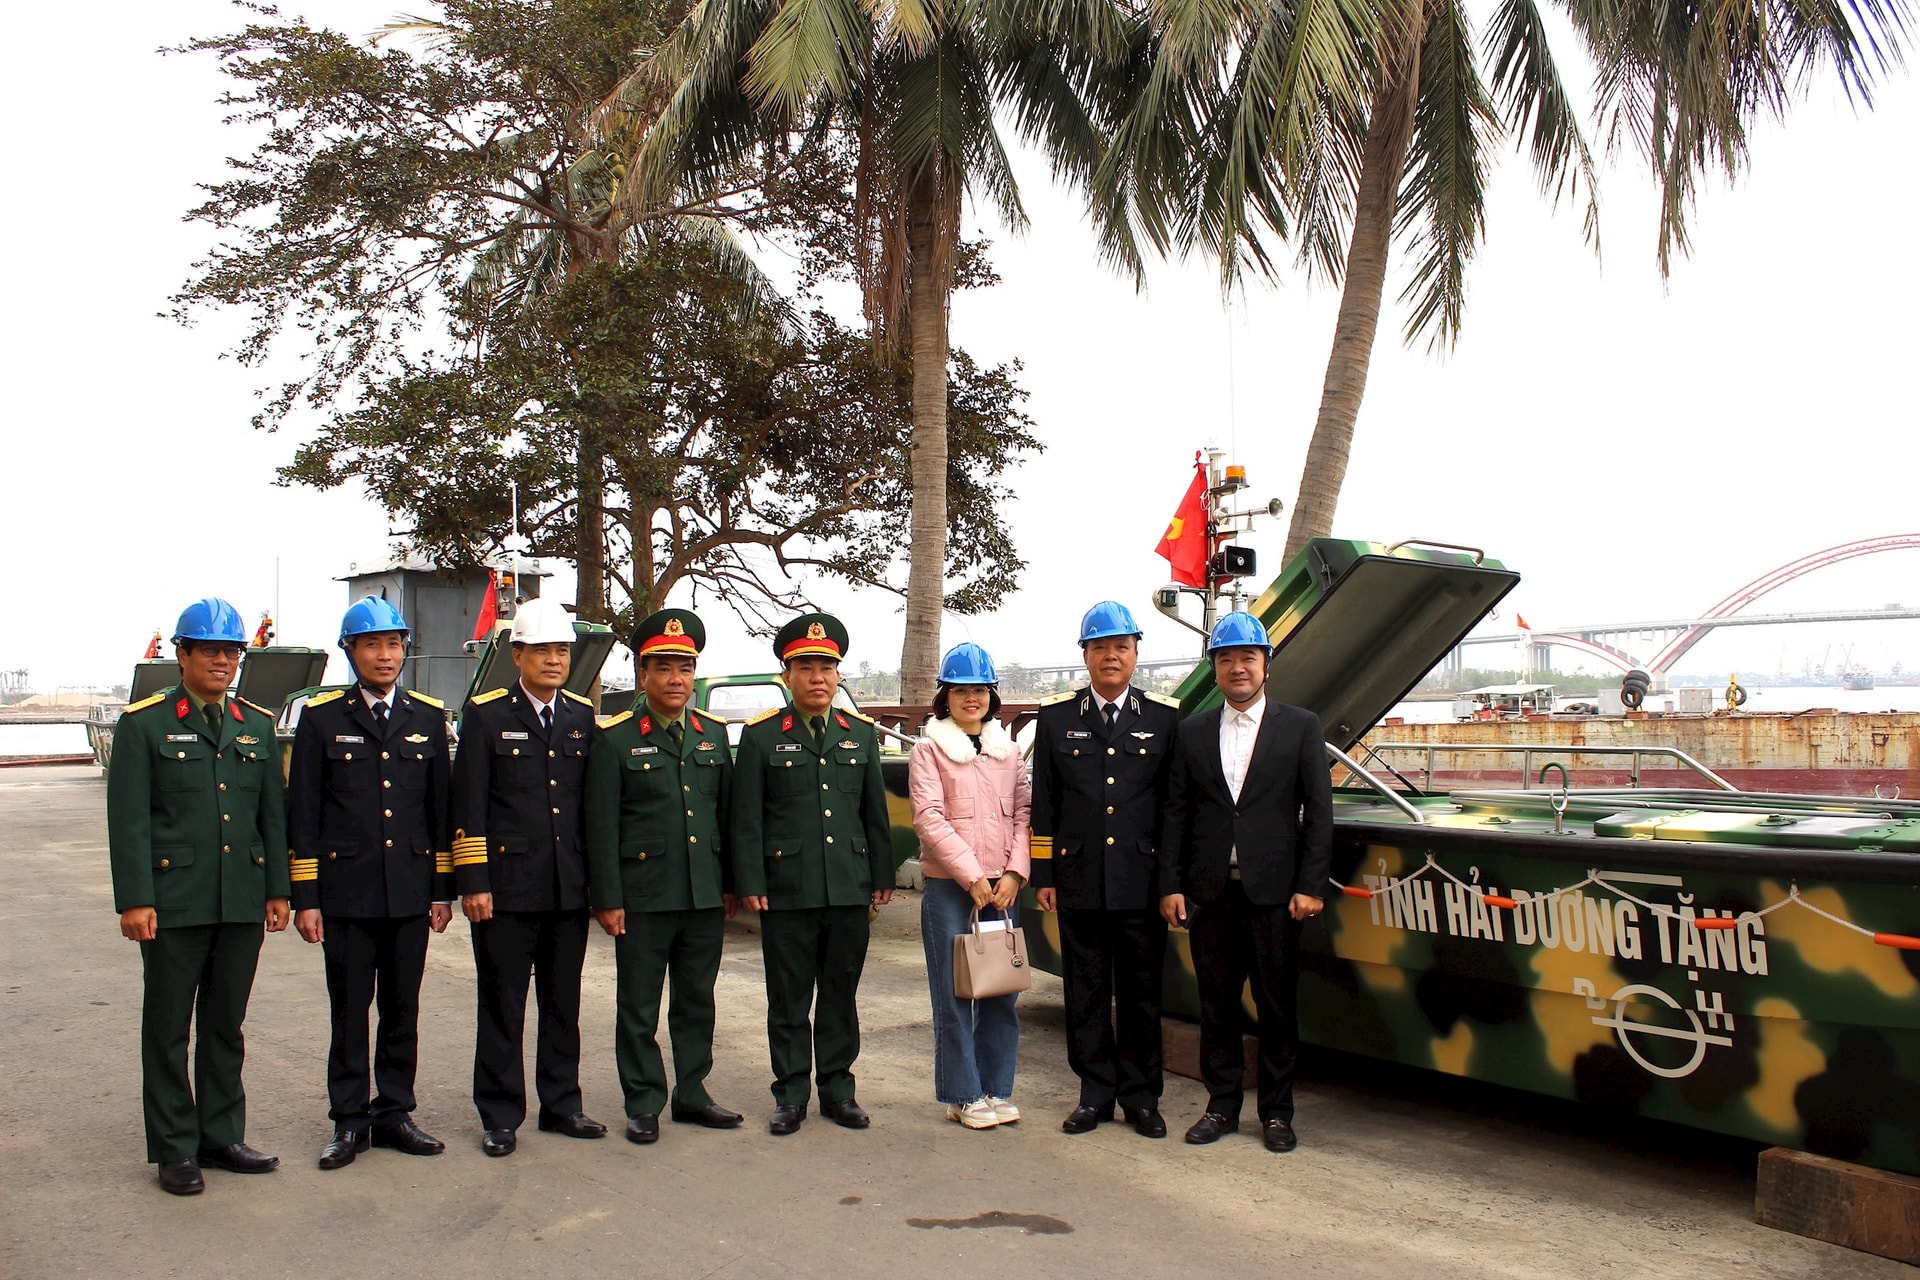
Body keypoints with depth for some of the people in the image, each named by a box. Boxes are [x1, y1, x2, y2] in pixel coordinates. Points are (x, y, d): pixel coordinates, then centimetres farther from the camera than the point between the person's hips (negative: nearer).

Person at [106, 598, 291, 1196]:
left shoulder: (257, 725, 10)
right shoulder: (143, 724, -2)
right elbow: (128, 821, -6)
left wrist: (278, 890, 7)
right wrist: (134, 900, -12)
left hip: (242, 903, 4)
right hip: (173, 903, -4)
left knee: (226, 1025, 13)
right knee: (168, 1028, 6)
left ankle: (222, 1136, 24)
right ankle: (175, 1149, 17)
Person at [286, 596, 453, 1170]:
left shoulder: (428, 717, 7)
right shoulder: (322, 717, 0)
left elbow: (441, 806, 8)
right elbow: (303, 814, -1)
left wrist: (443, 889, 4)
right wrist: (304, 897, -4)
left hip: (411, 892, 2)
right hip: (346, 893, -2)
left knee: (402, 1010, 10)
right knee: (349, 1012, 6)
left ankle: (394, 1113, 22)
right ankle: (349, 1122, 18)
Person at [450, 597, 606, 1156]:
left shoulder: (584, 717, 9)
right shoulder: (486, 713, -1)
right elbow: (468, 805, -4)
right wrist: (472, 882, -9)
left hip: (569, 889, 4)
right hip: (506, 887, -3)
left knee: (563, 1004, 13)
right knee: (502, 1006, 5)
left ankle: (561, 1105, 25)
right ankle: (500, 1118, 17)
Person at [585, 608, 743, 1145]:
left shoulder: (713, 732, 9)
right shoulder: (614, 737, -4)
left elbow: (727, 813, 12)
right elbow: (601, 826, -6)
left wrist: (730, 884, 9)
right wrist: (607, 898, -10)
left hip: (705, 898, 4)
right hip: (643, 898, -4)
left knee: (697, 1001, 14)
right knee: (639, 1008, 6)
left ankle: (692, 1093, 27)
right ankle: (643, 1105, 18)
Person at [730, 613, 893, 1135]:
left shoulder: (861, 733, 10)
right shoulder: (761, 735, 1)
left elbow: (876, 812, 13)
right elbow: (745, 818, -2)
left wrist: (882, 876, 9)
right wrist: (750, 884, -8)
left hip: (850, 890, 3)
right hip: (787, 890, -2)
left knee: (841, 994, 11)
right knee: (788, 998, 6)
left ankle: (837, 1088, 23)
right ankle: (790, 1095, 17)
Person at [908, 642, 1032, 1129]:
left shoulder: (1008, 750, 13)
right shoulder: (928, 749, 0)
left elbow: (1023, 814, 8)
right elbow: (930, 819, -8)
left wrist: (1013, 874, -6)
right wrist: (972, 877, -13)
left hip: (1002, 888, 4)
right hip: (948, 888, -4)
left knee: (1003, 993, 6)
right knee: (954, 995, 1)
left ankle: (997, 1089, 19)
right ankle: (964, 1095, 12)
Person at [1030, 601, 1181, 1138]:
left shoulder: (1166, 718, 5)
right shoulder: (1057, 717, 7)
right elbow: (1044, 804, 7)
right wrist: (1044, 875, 2)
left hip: (1141, 885, -1)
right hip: (1079, 884, 1)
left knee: (1141, 993, 8)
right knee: (1086, 993, 8)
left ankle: (1141, 1097, 21)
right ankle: (1095, 1094, 21)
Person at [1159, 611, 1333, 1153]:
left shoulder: (1300, 726, 3)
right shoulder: (1193, 731, 9)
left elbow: (1318, 812, 0)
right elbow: (1176, 813, 7)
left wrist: (1311, 886, -7)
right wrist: (1172, 886, 1)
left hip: (1274, 892, -2)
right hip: (1211, 892, 2)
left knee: (1278, 1006, 6)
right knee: (1216, 1003, 9)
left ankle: (1276, 1112, 20)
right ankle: (1222, 1105, 22)